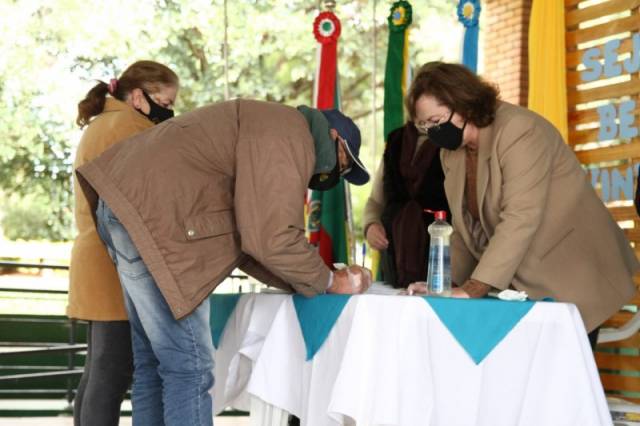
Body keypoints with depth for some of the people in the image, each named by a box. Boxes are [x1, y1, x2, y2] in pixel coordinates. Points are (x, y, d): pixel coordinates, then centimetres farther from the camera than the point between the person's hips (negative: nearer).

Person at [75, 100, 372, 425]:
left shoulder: (270, 132, 23)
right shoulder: (289, 135, -10)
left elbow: (248, 236, 19)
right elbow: (272, 237, -18)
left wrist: (302, 283, 12)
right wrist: (328, 282, -3)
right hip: (150, 216, -11)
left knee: (155, 362, 15)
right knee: (189, 366, -9)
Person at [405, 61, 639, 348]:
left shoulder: (519, 132, -20)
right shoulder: (452, 152, 6)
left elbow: (520, 221, -29)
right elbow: (464, 228, 9)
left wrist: (475, 288, -34)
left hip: (570, 280, -7)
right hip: (519, 287, 7)